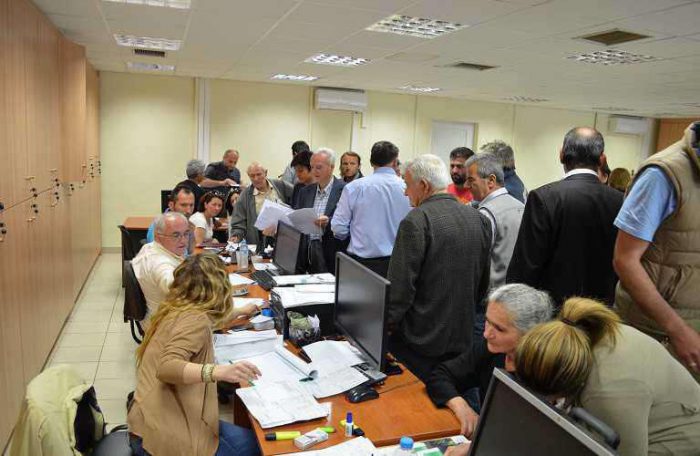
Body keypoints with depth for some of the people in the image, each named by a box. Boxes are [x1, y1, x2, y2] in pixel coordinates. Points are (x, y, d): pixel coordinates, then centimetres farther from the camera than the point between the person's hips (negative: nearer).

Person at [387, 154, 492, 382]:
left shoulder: (417, 221, -17)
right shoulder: (479, 219, 3)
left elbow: (400, 286, -17)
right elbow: (483, 285, 11)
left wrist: (385, 327, -5)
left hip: (419, 344, -7)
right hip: (463, 339, 7)